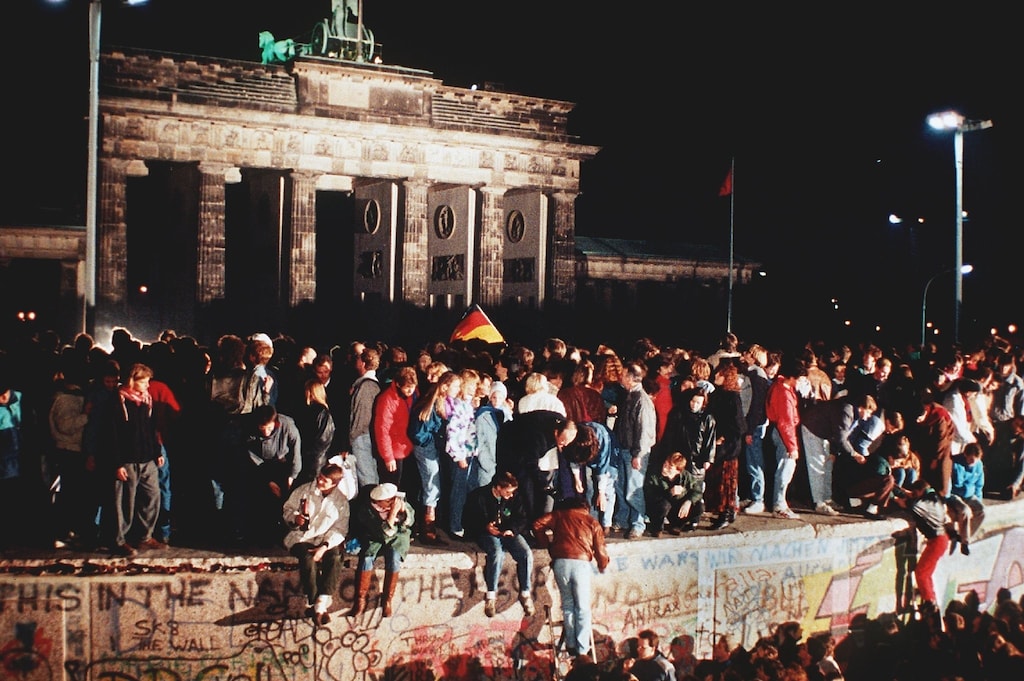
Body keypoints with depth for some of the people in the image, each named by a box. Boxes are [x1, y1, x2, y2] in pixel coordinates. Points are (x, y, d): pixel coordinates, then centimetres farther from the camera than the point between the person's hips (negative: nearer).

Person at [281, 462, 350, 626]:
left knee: (334, 559, -33)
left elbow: (340, 529, 0)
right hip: (301, 538, 0)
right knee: (308, 559, -34)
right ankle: (313, 603, -24)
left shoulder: (341, 500, 5)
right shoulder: (303, 490, 6)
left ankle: (320, 605, -34)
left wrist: (325, 546, -16)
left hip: (326, 540, 1)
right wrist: (295, 519, -14)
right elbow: (287, 509, 10)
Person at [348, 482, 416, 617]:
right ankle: (360, 600, -15)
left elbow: (410, 522, -7)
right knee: (366, 557, -28)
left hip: (397, 534, 1)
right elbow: (383, 533, -30)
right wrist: (393, 513, -39)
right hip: (374, 537, -1)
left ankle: (387, 600, -13)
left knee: (394, 558, -27)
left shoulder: (398, 499, -20)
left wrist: (404, 510, -28)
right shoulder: (365, 510, -27)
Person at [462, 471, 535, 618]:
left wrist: (512, 530, -12)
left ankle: (525, 593, -12)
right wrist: (485, 526, -16)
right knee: (497, 552, -37)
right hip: (486, 533, -4)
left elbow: (522, 520, 10)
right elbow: (467, 521, -1)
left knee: (526, 553, -26)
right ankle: (490, 595, -27)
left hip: (508, 533, 4)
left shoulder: (514, 498, 7)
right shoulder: (478, 496, -4)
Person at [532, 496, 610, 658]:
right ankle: (582, 650, 4)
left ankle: (571, 645, 14)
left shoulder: (559, 514, 18)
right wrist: (603, 565, 30)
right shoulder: (592, 522, 15)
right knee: (583, 608, 7)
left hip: (561, 562, 1)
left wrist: (546, 541, 22)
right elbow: (600, 549, 10)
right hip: (581, 564, -1)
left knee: (567, 604, 15)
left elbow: (537, 524, 7)